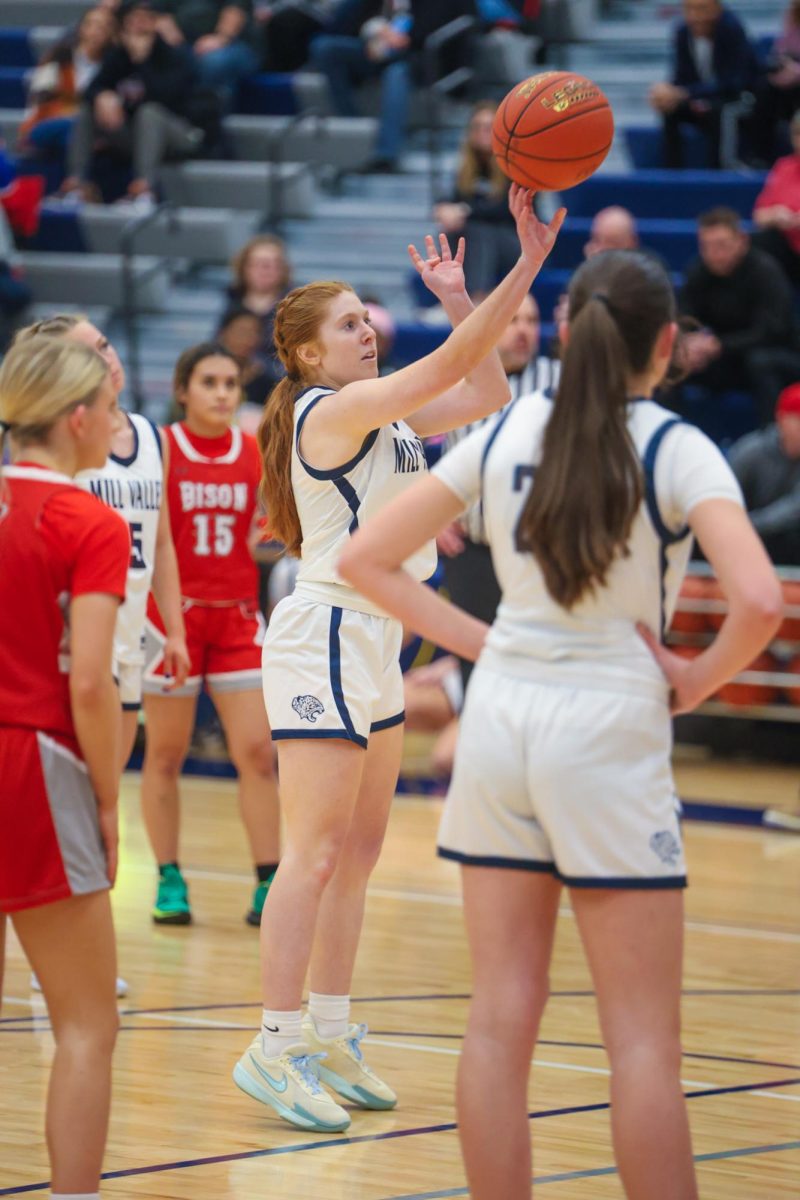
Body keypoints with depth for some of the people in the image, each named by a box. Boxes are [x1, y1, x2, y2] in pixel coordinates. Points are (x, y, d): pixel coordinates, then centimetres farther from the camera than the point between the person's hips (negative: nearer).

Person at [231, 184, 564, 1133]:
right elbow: (453, 369, -23)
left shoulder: (381, 412, 13)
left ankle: (328, 1036, 18)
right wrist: (527, 264, -26)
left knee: (359, 850, 11)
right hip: (327, 637, -10)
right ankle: (274, 1047, -7)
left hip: (372, 643, 10)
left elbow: (484, 396, 15)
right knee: (315, 853, -9)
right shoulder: (333, 408, -14)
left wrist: (457, 300, 4)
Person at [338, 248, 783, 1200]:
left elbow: (365, 559, 6)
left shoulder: (505, 433, 4)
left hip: (501, 716, 4)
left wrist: (475, 641, 6)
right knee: (643, 1041, 1)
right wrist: (697, 679, -7)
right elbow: (757, 600, -24)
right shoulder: (674, 449, -9)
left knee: (500, 1020, 8)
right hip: (609, 727, -4)